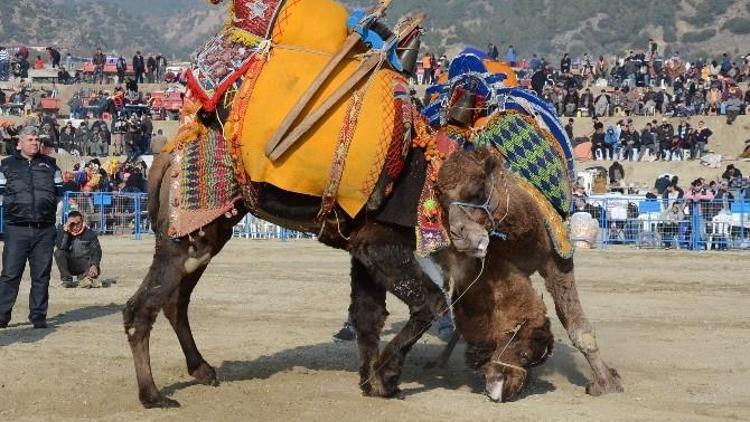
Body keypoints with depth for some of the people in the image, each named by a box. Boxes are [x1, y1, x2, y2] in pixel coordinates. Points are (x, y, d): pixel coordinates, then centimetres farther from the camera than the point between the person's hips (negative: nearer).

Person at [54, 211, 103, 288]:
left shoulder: (90, 233, -2)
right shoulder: (62, 231, -3)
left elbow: (96, 251, -8)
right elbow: (60, 247, -21)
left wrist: (94, 265, -27)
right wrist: (65, 231, -24)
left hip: (85, 266, -1)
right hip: (69, 266, 1)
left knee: (96, 270, -33)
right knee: (58, 253, -27)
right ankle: (67, 279, -17)